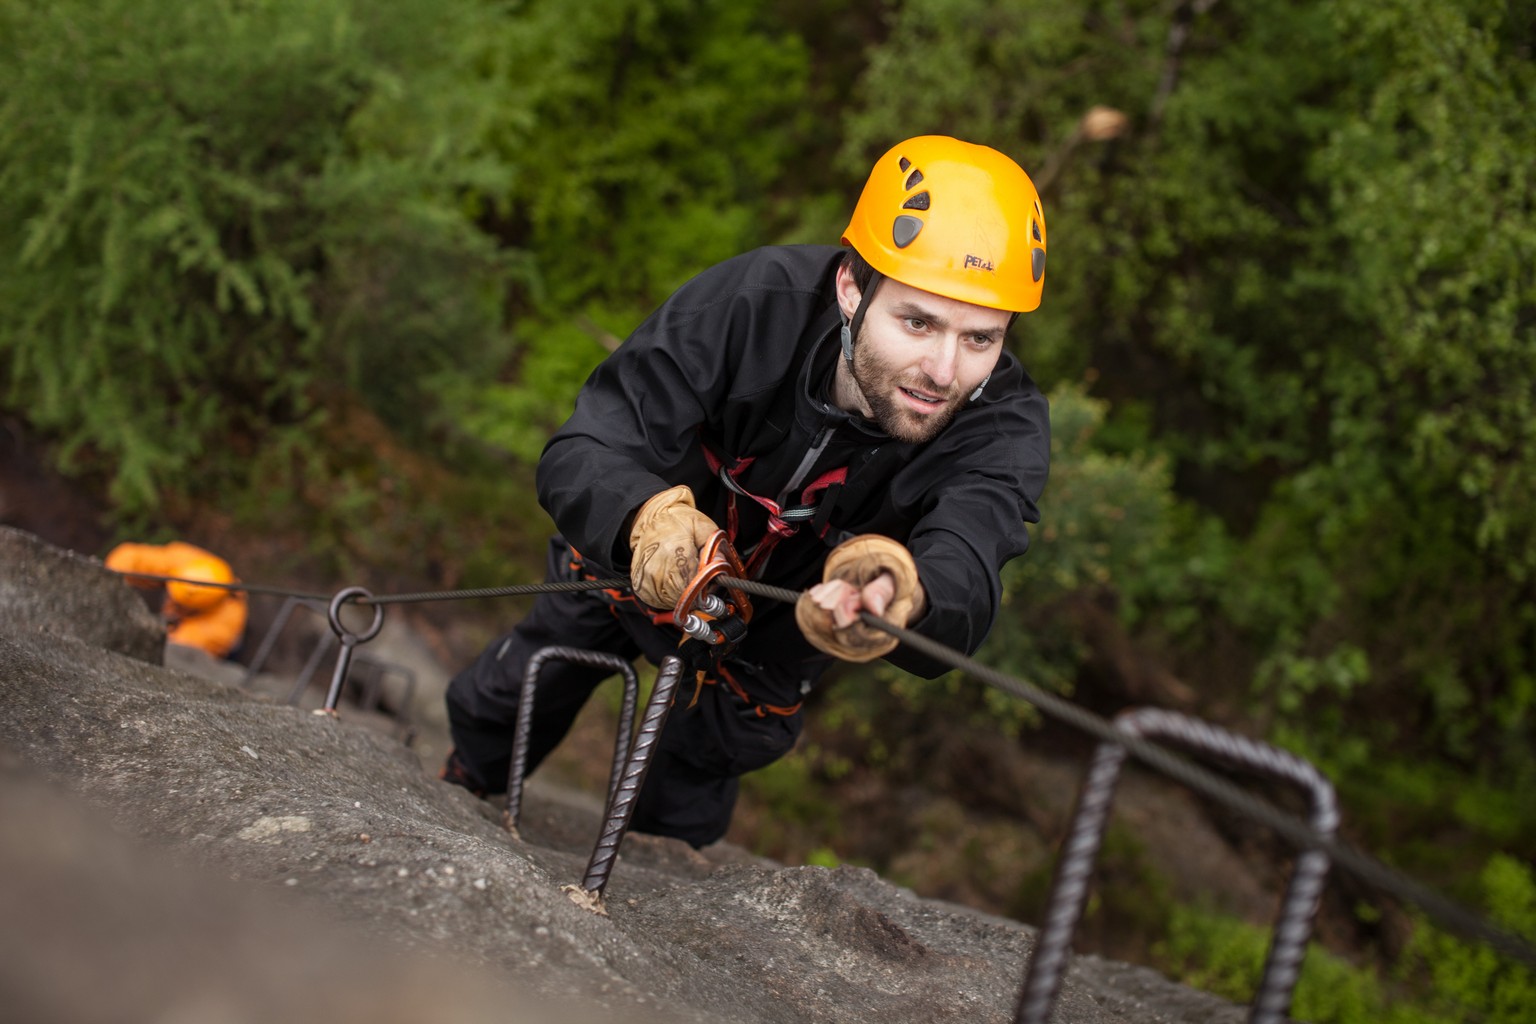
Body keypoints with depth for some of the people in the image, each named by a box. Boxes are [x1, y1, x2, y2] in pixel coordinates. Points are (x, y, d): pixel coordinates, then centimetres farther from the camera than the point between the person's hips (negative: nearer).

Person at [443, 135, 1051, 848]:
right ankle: (460, 791, 55)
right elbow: (580, 455, -40)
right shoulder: (754, 301, -38)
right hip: (632, 560, 0)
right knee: (512, 701, 21)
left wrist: (901, 590, -80)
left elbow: (962, 573, -55)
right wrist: (651, 519, -63)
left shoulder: (1005, 432, -36)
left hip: (778, 623, 0)